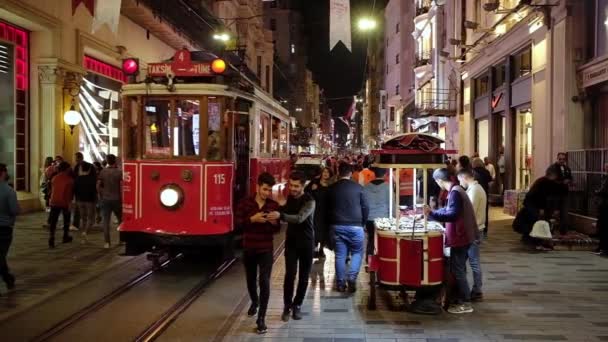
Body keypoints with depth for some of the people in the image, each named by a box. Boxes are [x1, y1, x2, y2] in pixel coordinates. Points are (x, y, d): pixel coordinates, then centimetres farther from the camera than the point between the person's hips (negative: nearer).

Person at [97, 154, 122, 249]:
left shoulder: (103, 172, 1)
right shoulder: (119, 172, -6)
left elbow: (98, 186, 0)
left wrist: (101, 195, 13)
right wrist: (121, 198, -3)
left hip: (105, 199, 1)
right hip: (116, 199, -1)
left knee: (105, 221, 1)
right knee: (121, 220, 16)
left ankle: (107, 242, -4)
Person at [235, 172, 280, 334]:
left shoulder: (274, 205, -3)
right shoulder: (245, 202, -4)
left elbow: (276, 230, 2)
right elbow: (237, 222, -8)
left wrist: (274, 223, -21)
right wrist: (252, 219, -22)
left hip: (266, 250, -2)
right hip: (248, 248, 2)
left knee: (264, 281, -10)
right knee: (251, 279, 18)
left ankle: (261, 318, -6)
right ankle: (254, 302, 47)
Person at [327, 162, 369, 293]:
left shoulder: (332, 188, 3)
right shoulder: (358, 187, -5)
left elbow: (328, 208, 12)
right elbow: (365, 207, -1)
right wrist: (362, 222, 14)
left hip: (337, 225, 3)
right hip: (355, 226, -2)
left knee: (340, 255, 7)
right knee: (357, 252, 11)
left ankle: (341, 283, 10)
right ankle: (352, 276, -7)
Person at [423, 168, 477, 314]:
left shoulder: (455, 192, -20)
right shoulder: (455, 190, 12)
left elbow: (452, 215, -29)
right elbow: (449, 210, 26)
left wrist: (432, 214, -32)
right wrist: (433, 211, 33)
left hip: (460, 237, -10)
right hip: (461, 235, 10)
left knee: (457, 270, -3)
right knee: (458, 269, 17)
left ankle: (466, 303, 2)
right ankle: (461, 299, 26)